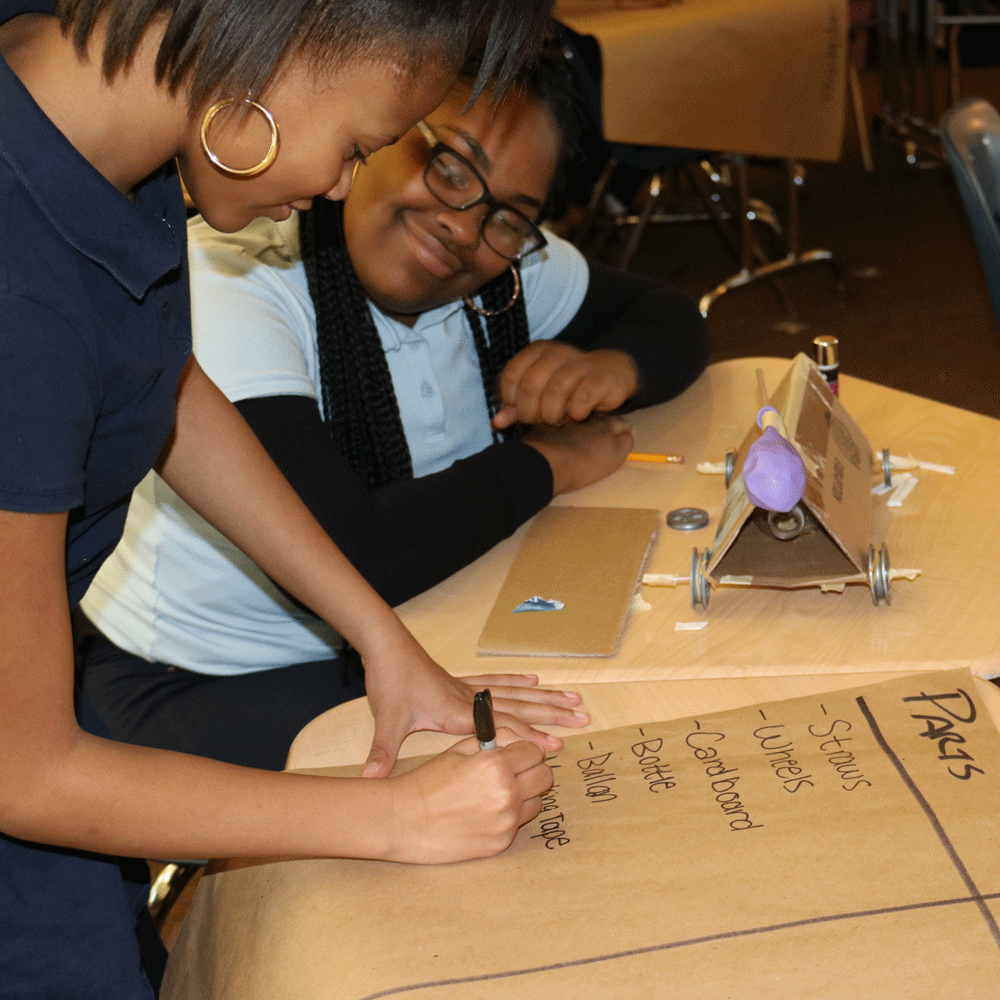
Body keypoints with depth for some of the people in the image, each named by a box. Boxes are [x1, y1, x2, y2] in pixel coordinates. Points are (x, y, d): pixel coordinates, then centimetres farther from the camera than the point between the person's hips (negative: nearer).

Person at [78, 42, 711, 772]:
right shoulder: (233, 273, -26)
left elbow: (670, 318, 12)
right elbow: (345, 562, -37)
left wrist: (612, 367, -13)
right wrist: (544, 463, -22)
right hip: (215, 679, -7)